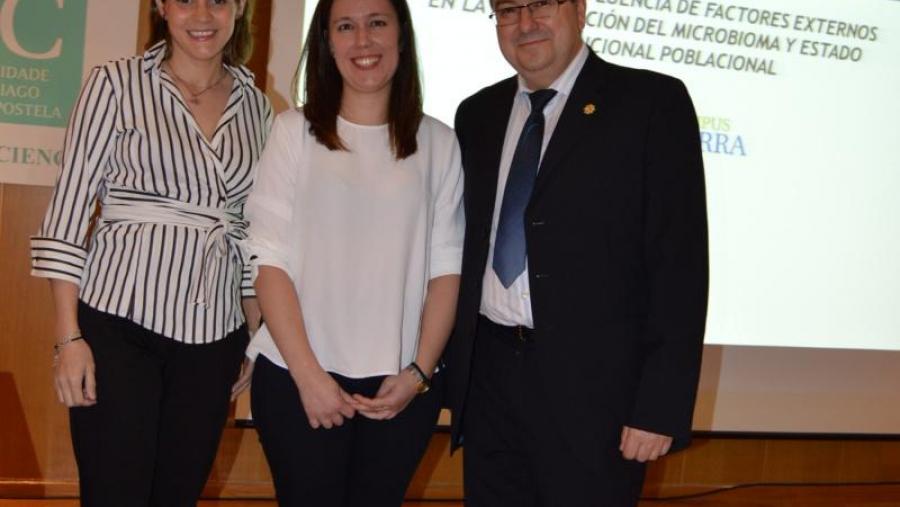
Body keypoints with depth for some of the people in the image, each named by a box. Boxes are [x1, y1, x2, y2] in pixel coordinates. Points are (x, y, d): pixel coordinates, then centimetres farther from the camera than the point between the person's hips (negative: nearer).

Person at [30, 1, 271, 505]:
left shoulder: (256, 107, 9)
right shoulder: (116, 83, -3)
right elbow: (69, 208, -5)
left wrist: (257, 339, 11)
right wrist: (69, 335, -10)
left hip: (213, 336, 4)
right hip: (119, 323, -4)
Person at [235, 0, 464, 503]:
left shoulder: (438, 142, 5)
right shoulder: (294, 130, -1)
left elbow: (446, 269, 5)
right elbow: (270, 261, -3)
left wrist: (419, 372, -5)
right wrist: (309, 375, -9)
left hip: (402, 385, 2)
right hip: (297, 378, -1)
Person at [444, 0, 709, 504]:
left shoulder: (652, 103, -5)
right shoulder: (478, 115, 12)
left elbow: (680, 263, -9)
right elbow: (470, 247, 14)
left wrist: (661, 405, -14)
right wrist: (452, 368, 8)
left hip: (592, 384, -4)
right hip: (488, 375, 5)